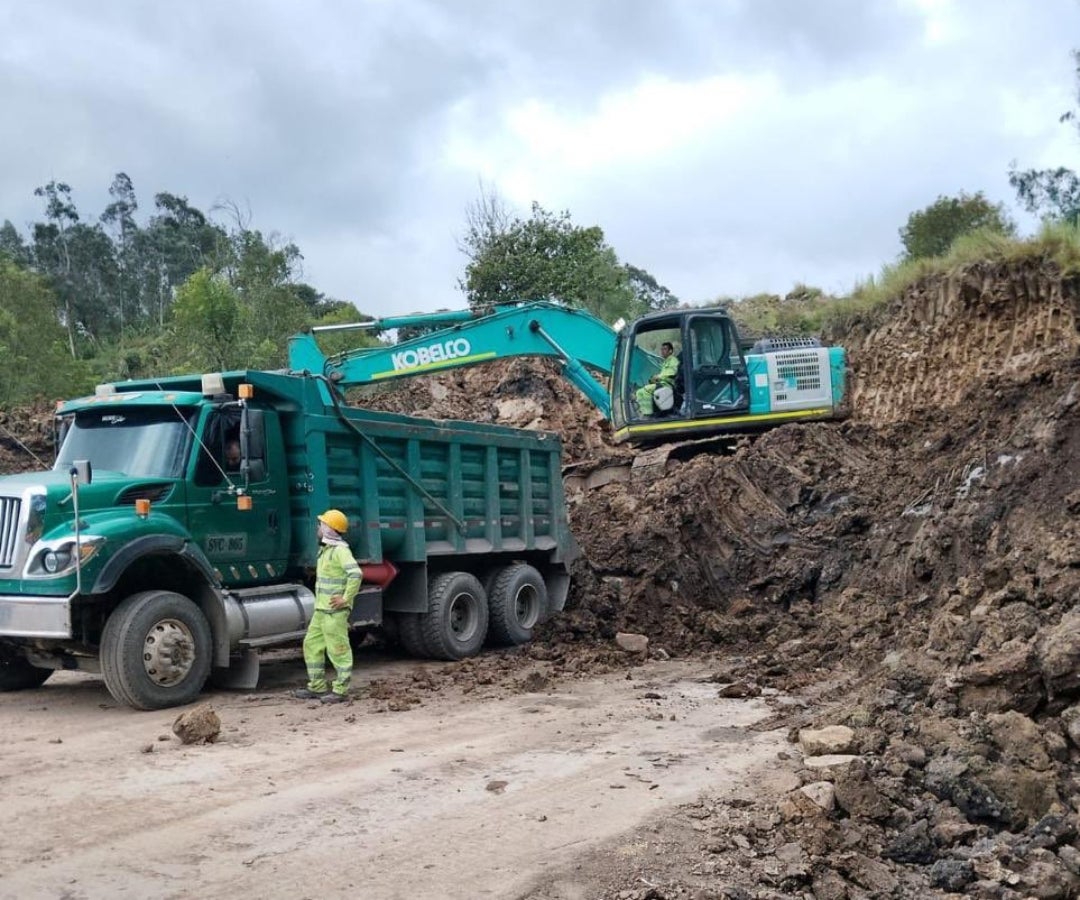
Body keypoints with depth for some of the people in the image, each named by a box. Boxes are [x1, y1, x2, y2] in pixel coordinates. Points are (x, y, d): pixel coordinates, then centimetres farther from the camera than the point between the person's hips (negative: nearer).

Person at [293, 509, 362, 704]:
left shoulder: (340, 550, -16)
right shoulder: (325, 549, 15)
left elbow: (355, 574, -29)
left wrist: (346, 598, -24)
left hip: (334, 611, -10)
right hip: (321, 609, 10)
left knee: (338, 650, -3)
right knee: (312, 644, 14)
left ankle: (340, 690, 4)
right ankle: (317, 687, 22)